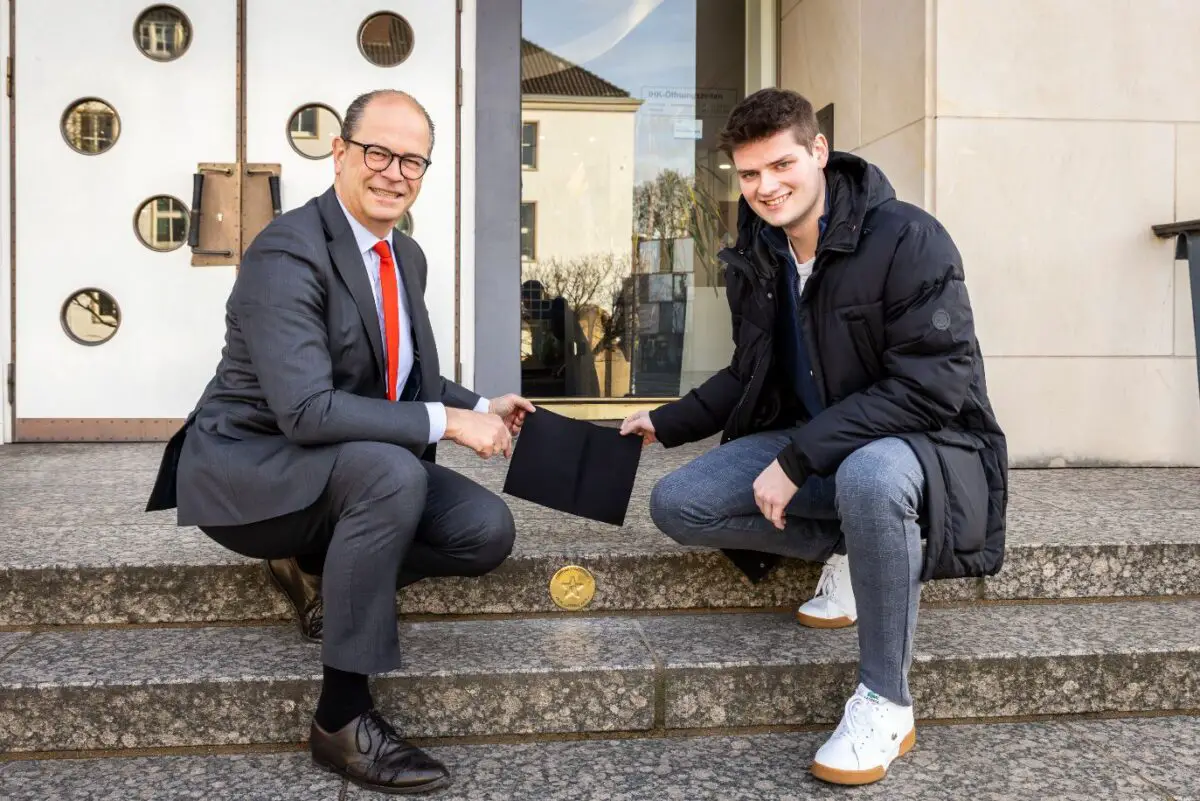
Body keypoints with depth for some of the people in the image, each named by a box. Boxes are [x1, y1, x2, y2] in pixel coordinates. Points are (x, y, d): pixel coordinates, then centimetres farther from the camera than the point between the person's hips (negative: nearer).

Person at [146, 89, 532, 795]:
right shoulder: (288, 253, -21)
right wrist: (445, 421, -28)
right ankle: (342, 718, -25)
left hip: (355, 468, 8)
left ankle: (321, 567, 8)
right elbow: (306, 410, -30)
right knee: (392, 470, -37)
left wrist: (483, 409, 1)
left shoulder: (407, 258, 7)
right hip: (246, 470, -7)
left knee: (488, 531, -13)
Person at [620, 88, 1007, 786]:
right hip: (813, 443, 7)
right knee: (677, 505, -11)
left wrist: (797, 460, -28)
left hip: (927, 442, -6)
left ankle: (887, 706, -22)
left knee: (868, 475, -42)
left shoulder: (908, 239, -19)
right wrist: (666, 424, 7)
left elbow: (933, 384, -25)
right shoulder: (755, 259, 4)